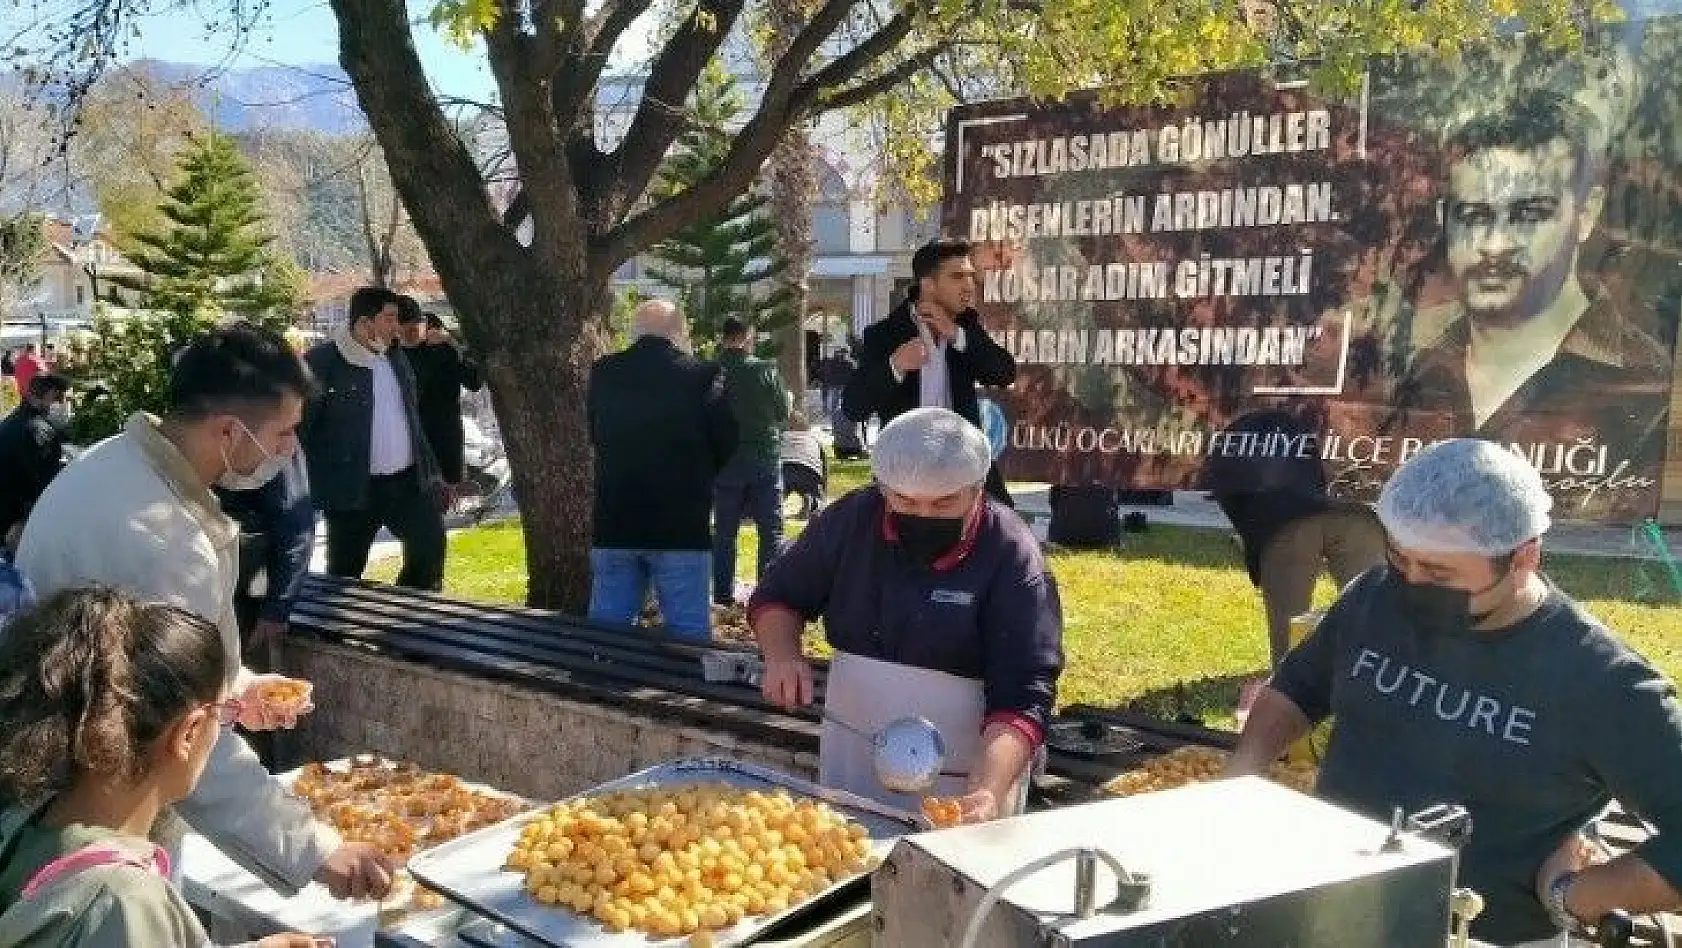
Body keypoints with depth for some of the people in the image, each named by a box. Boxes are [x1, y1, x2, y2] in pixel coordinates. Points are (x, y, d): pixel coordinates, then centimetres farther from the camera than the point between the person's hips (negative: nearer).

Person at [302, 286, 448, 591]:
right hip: (353, 489, -5)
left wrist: (432, 472, 17)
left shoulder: (396, 357, 12)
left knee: (430, 547, 0)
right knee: (344, 574, 5)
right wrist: (312, 490, -16)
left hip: (407, 481, 6)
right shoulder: (322, 361, -10)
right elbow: (301, 426, -11)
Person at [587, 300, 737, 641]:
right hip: (682, 525, -3)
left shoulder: (601, 374, 2)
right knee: (688, 632, 2)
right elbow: (726, 444, -3)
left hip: (614, 524, 4)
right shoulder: (702, 376, -9)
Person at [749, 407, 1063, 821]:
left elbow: (1021, 698, -25)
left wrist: (989, 790, -41)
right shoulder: (851, 519, -8)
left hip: (964, 774, -3)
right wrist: (782, 653, -15)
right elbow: (777, 596, 6)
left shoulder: (1013, 559, -19)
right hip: (851, 758, 4)